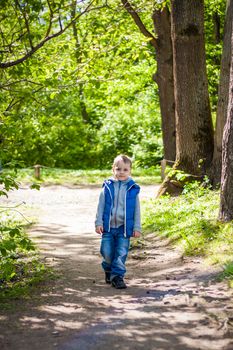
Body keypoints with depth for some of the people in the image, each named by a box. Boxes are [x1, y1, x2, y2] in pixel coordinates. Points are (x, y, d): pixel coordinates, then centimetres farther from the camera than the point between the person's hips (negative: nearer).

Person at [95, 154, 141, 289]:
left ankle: (118, 276, 7)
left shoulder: (133, 189, 0)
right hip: (108, 227, 1)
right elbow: (101, 206, 5)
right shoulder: (108, 187, 1)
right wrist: (99, 223, -1)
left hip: (124, 227, -1)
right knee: (107, 252, 5)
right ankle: (108, 271, 30)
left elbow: (137, 210, 4)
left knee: (121, 253, -3)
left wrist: (137, 228, 2)